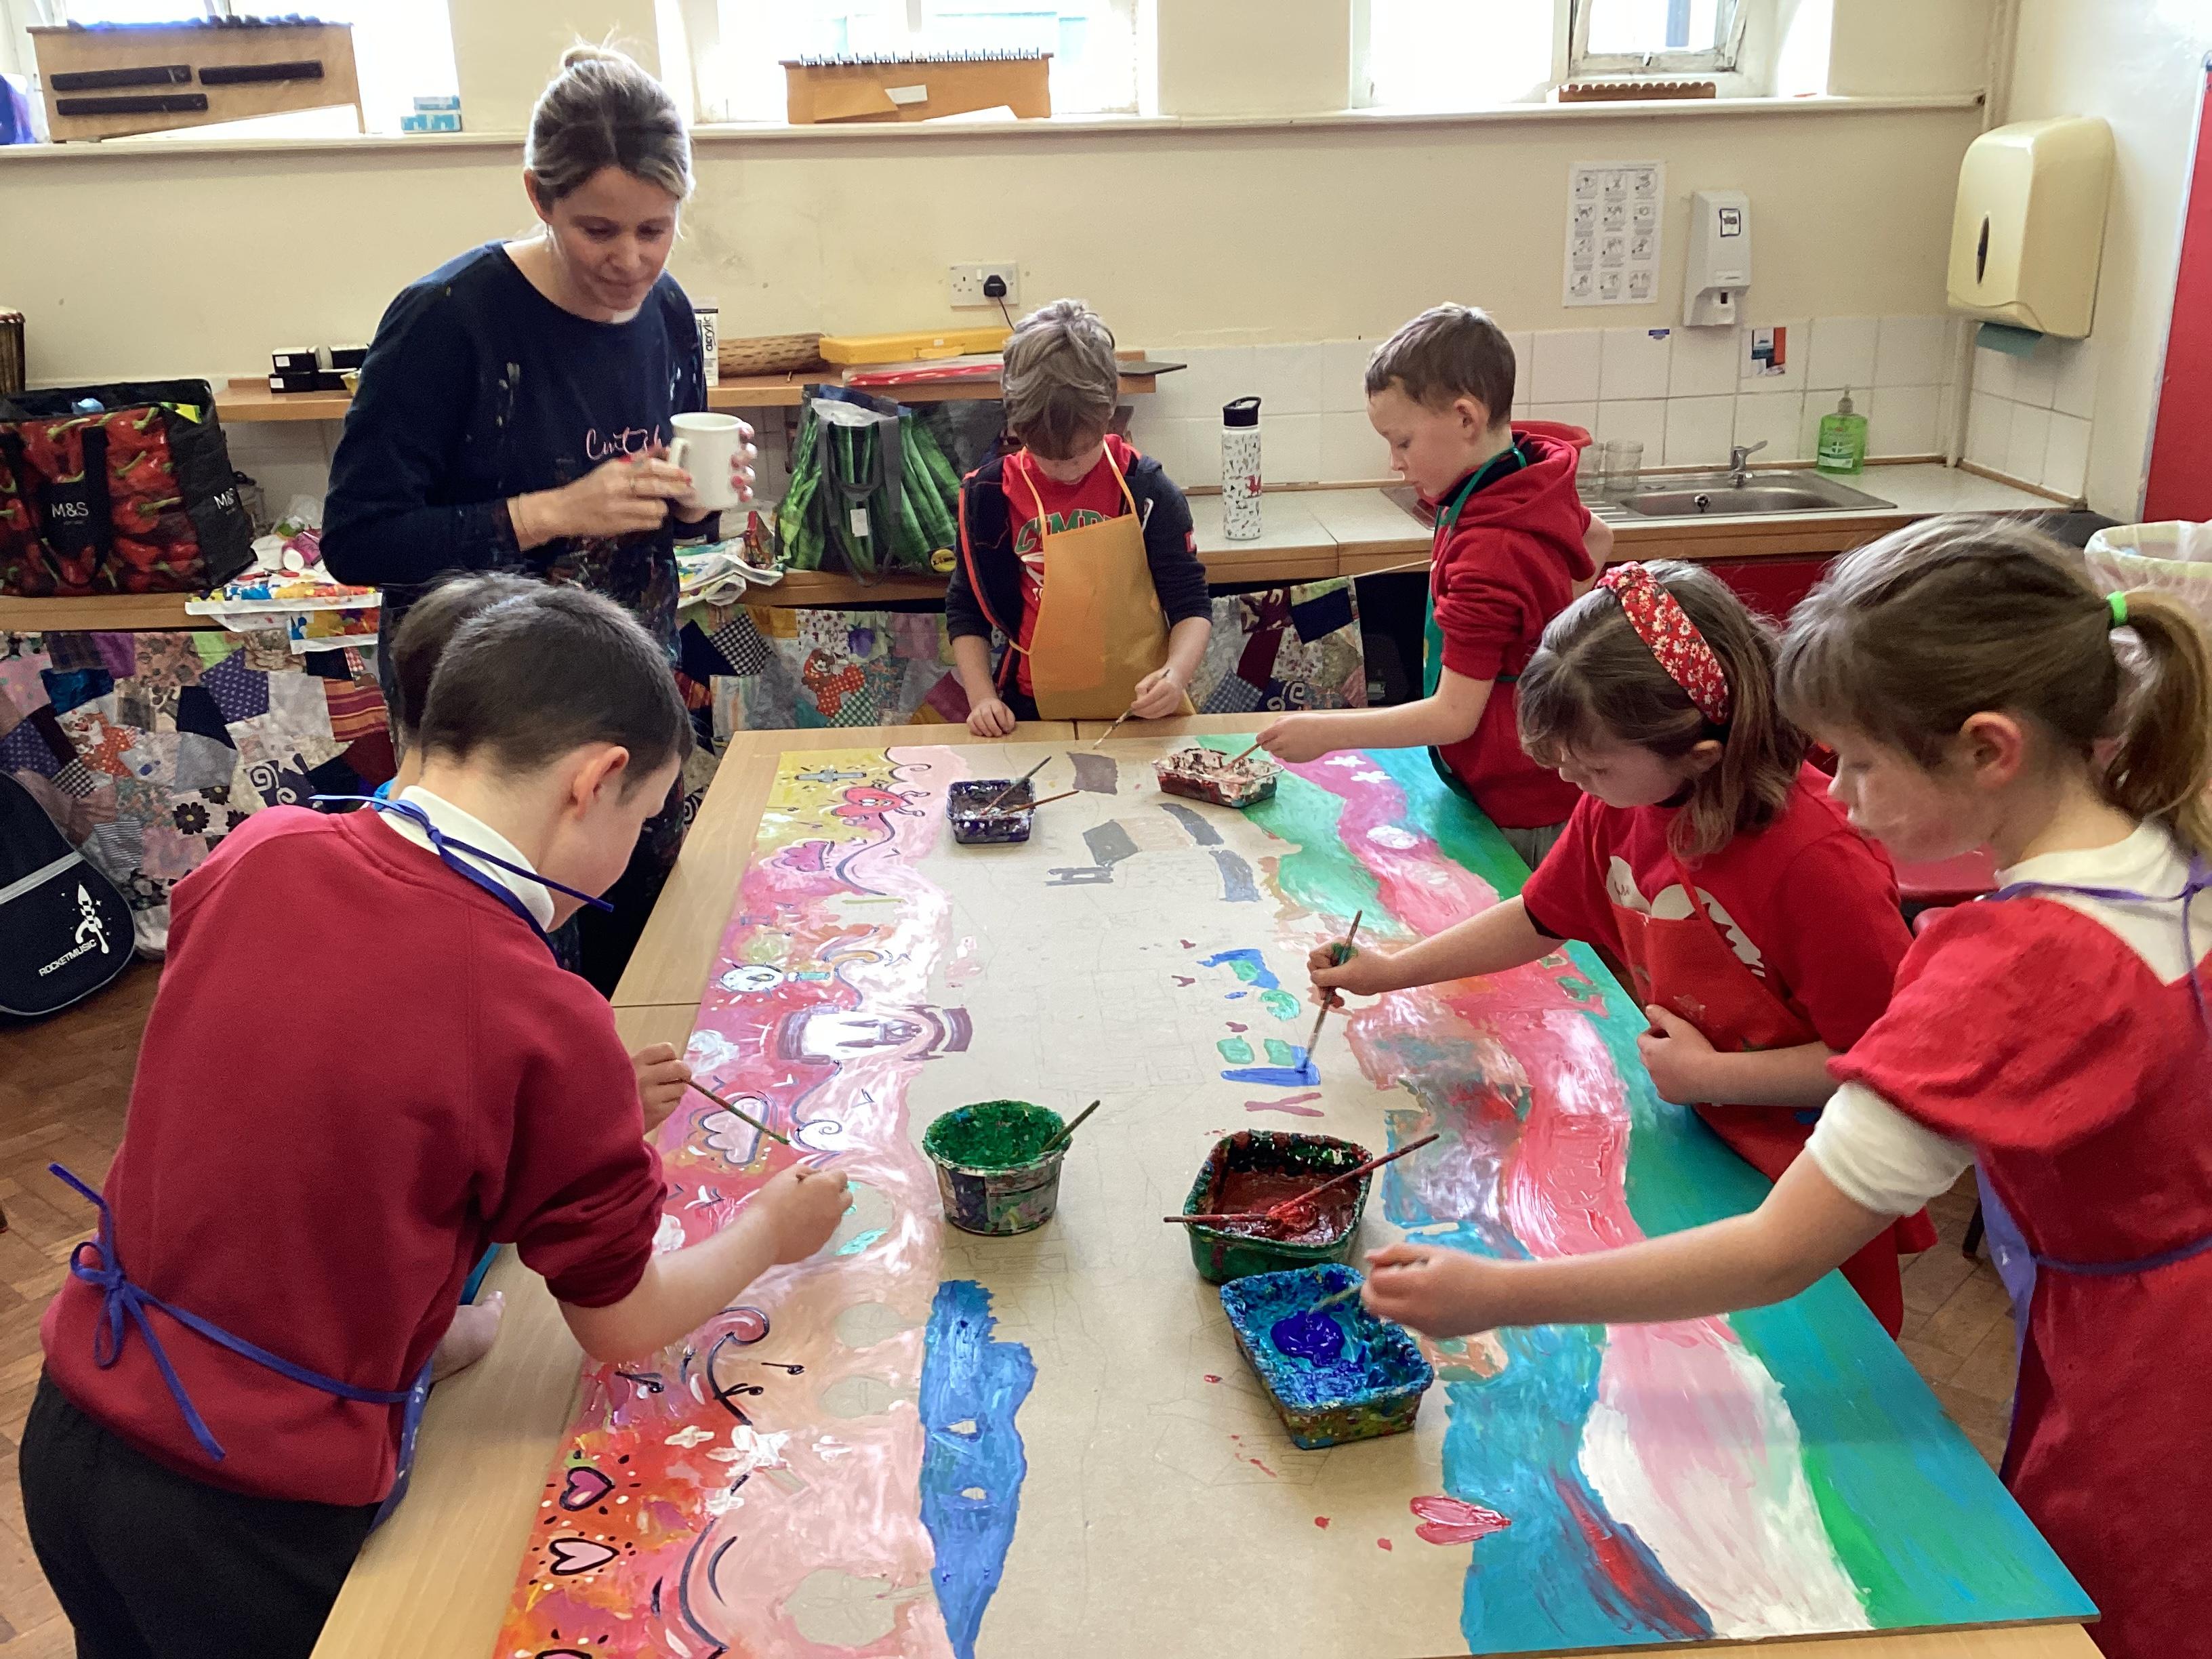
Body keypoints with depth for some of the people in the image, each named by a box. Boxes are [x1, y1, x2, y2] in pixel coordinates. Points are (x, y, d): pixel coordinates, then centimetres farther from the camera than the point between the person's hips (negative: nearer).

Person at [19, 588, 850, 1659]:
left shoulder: (256, 857, -9)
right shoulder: (548, 1027, -24)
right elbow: (622, 1325, -10)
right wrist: (769, 1232, 9)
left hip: (73, 1414, 6)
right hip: (251, 1515, -6)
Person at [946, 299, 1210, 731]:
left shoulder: (1146, 491, -1)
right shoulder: (989, 496, 2)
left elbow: (1191, 606, 3)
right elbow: (965, 611, 12)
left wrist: (1177, 672, -17)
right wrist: (982, 698, -2)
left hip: (1139, 712, 0)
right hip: (1033, 714, 1)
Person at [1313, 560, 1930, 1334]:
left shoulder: (1815, 859, -34)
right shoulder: (1620, 801, -11)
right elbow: (1539, 918, 6)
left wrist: (1708, 1075, -22)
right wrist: (1392, 970, 1)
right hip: (1704, 1137, 6)